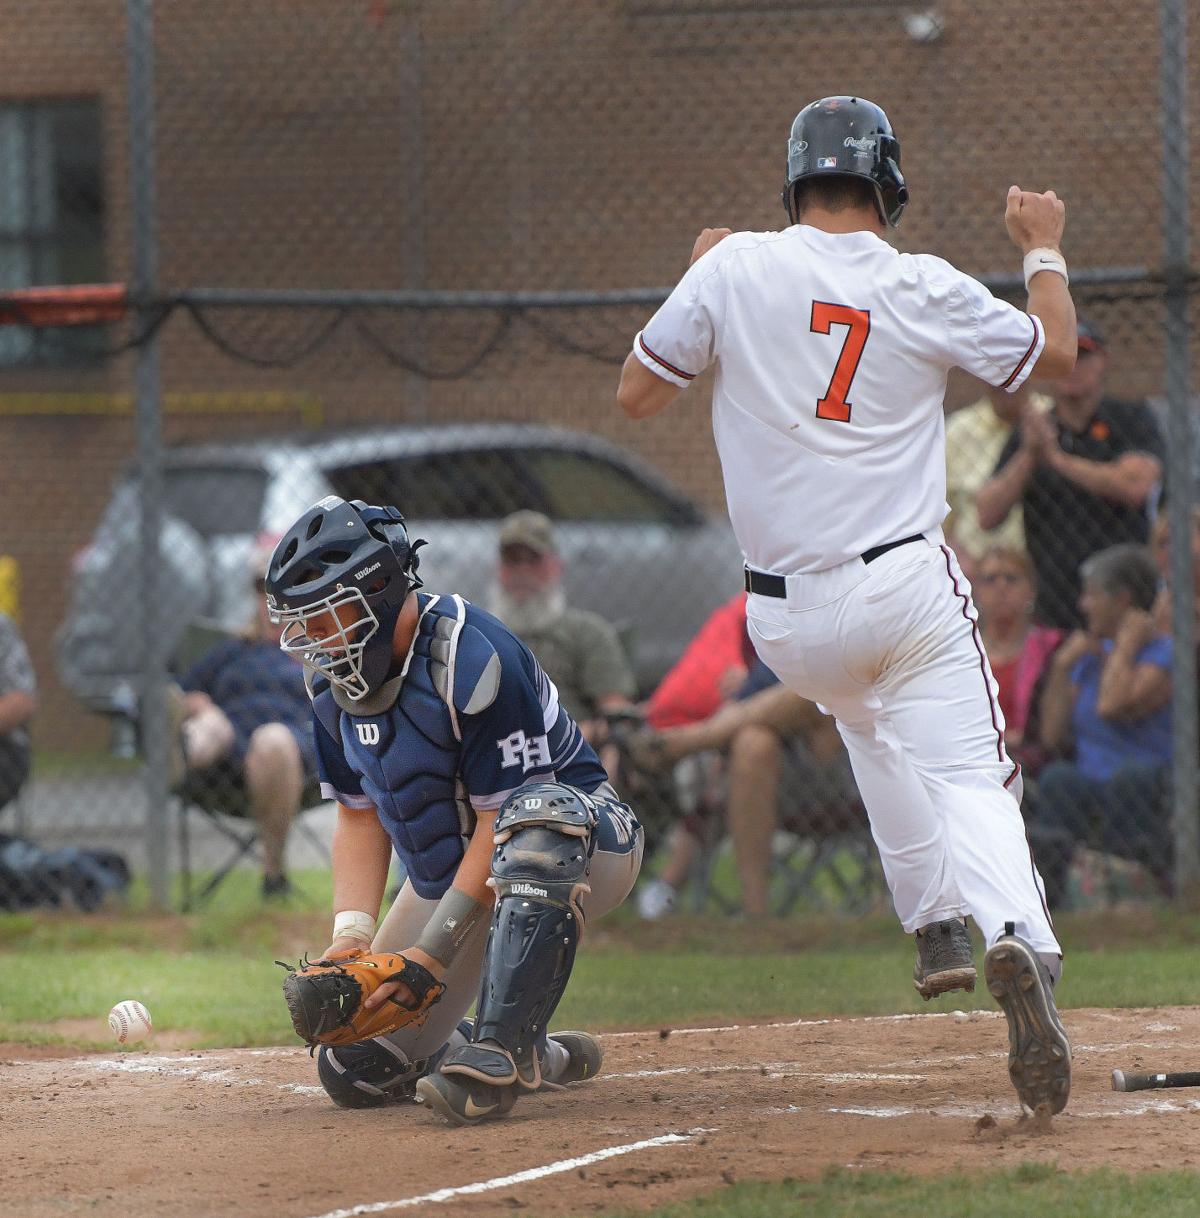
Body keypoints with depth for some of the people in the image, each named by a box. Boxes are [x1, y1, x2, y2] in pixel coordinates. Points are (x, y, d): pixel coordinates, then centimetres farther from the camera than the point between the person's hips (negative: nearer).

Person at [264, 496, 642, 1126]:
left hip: (585, 847, -8)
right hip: (447, 876, 8)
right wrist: (351, 935, -13)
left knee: (539, 817, -44)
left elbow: (503, 822, -27)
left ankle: (502, 1047, -41)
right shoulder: (334, 679, -5)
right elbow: (360, 816, 3)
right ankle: (545, 1057, 23)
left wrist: (432, 953, -29)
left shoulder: (473, 658, -29)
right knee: (356, 1073, 1)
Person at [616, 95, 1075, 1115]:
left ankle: (937, 926, 31)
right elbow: (1057, 352, 14)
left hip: (788, 619, 2)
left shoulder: (734, 272, -3)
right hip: (908, 589, -2)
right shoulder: (928, 291, -2)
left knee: (869, 717, 32)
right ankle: (1019, 939, -34)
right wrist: (1044, 248, 30)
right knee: (968, 776, -5)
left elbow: (636, 394, 5)